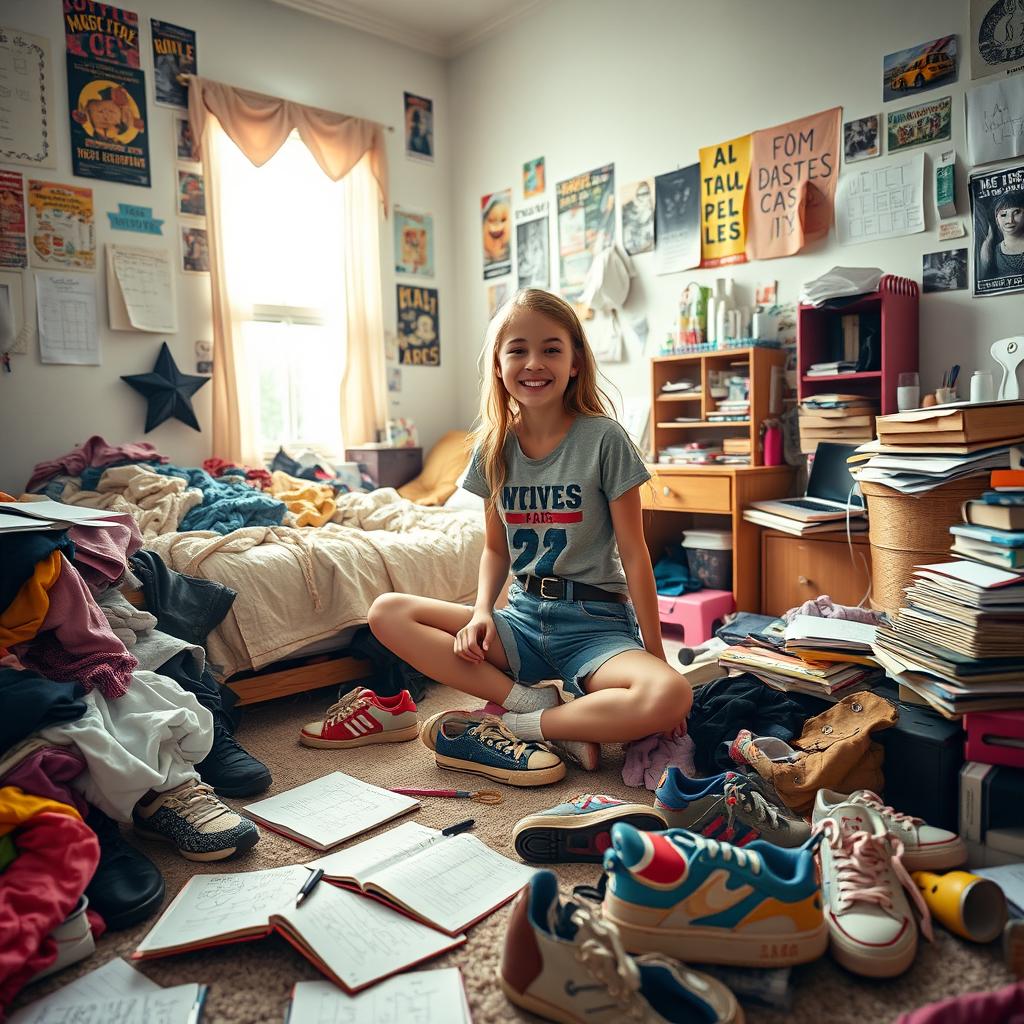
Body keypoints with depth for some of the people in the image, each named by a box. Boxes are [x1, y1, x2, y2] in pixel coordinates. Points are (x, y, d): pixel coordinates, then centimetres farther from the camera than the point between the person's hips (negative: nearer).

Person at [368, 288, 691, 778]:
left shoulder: (603, 439, -10)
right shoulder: (494, 447, 3)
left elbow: (633, 552, -8)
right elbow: (496, 549, 11)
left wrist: (656, 655, -8)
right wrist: (481, 612, -8)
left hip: (595, 623, -4)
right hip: (522, 621, 4)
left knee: (671, 696, -34)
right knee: (387, 613, -12)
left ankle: (512, 725, -12)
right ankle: (543, 705, -15)